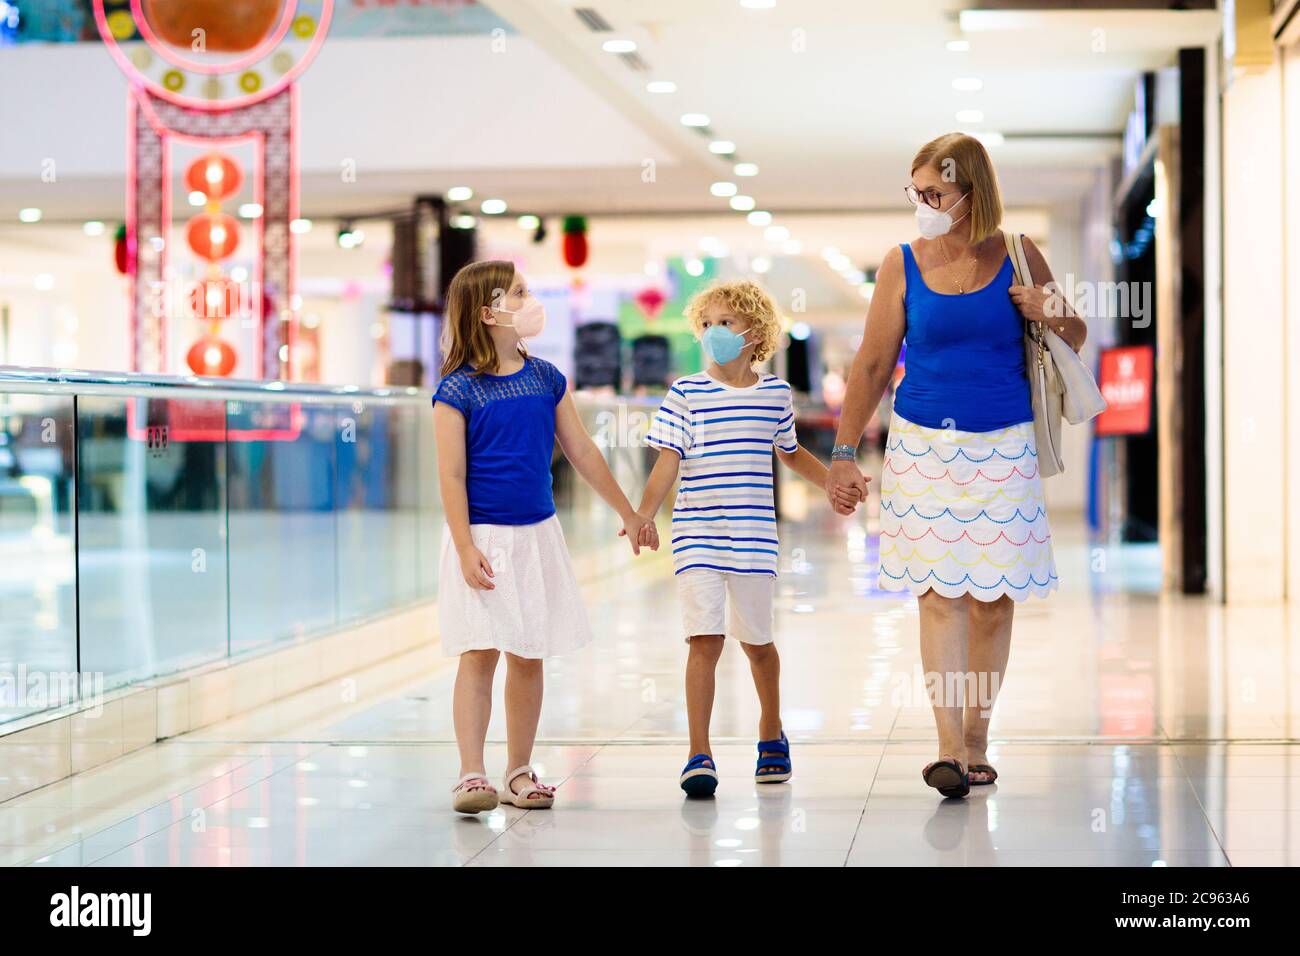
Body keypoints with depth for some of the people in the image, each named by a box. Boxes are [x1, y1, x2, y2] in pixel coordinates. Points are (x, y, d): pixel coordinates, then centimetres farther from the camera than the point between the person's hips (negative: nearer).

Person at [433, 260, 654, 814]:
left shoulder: (546, 379, 7)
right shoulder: (459, 388, -8)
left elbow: (582, 452, 15)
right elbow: (451, 476, -11)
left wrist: (628, 513, 19)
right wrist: (465, 549, -18)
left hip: (538, 535, 5)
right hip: (482, 536, -5)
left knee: (529, 658, 8)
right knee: (479, 654, -7)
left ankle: (520, 774, 17)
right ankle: (471, 775, -5)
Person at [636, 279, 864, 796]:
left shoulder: (775, 393, 6)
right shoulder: (685, 394, -3)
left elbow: (791, 453, 24)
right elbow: (668, 462, -7)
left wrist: (834, 482, 18)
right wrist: (644, 515, -21)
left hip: (754, 538, 2)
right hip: (696, 536, -2)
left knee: (756, 639, 13)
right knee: (705, 640, -11)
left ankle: (771, 735, 36)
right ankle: (700, 755, -7)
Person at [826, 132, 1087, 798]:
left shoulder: (1018, 258, 2)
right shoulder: (903, 265, 0)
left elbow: (1074, 338, 14)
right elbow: (872, 367, 5)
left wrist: (1054, 317, -9)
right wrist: (843, 454, 3)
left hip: (1004, 448, 1)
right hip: (925, 445, -1)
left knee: (993, 599, 4)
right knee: (939, 594, -8)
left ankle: (977, 745, 15)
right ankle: (950, 749, -11)